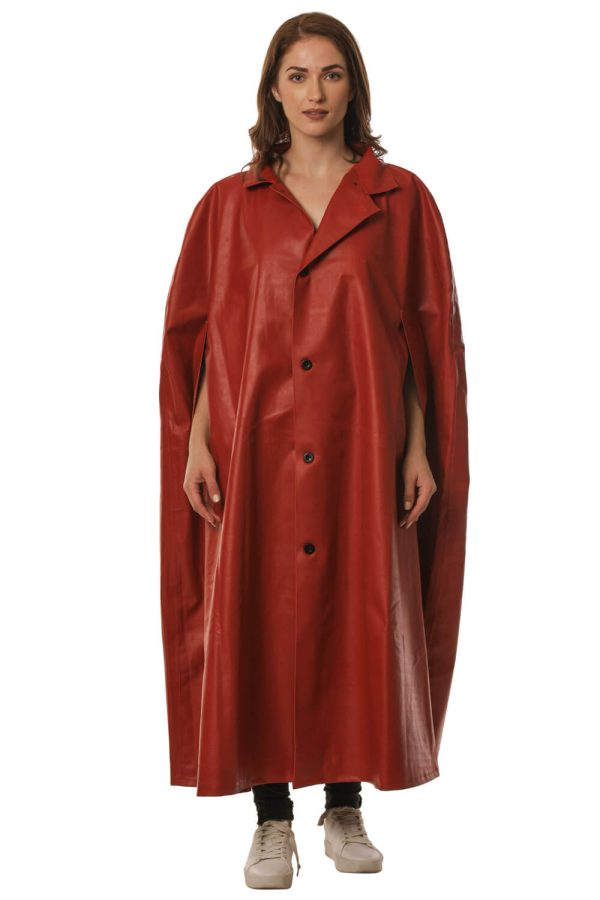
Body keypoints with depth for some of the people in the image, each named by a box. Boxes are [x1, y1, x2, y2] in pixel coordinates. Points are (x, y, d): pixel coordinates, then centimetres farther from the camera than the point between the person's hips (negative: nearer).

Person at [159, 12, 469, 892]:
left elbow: (424, 335, 4)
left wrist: (418, 448, -1)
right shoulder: (229, 205, 7)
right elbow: (202, 333, 6)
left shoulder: (400, 200, 5)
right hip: (256, 447, 0)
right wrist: (196, 441, -3)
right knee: (258, 619, 1)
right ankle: (272, 819, 13)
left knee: (358, 616, 4)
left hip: (361, 448, 0)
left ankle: (346, 806, 20)